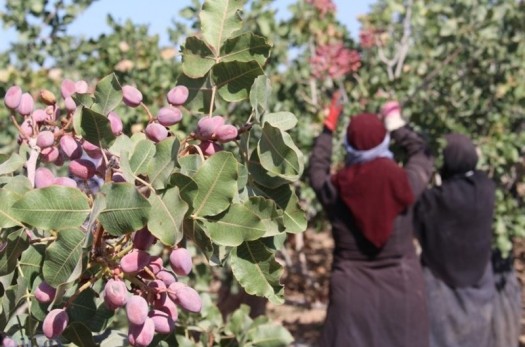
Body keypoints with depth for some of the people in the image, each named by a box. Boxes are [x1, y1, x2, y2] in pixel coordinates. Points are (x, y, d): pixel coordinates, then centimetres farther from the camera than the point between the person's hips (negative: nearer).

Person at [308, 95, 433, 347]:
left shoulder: (336, 190, -12)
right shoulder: (404, 184, -12)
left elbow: (316, 170, 13)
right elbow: (423, 157, 12)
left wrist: (328, 129, 25)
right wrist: (397, 126, 25)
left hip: (353, 295, 0)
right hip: (402, 291, 0)